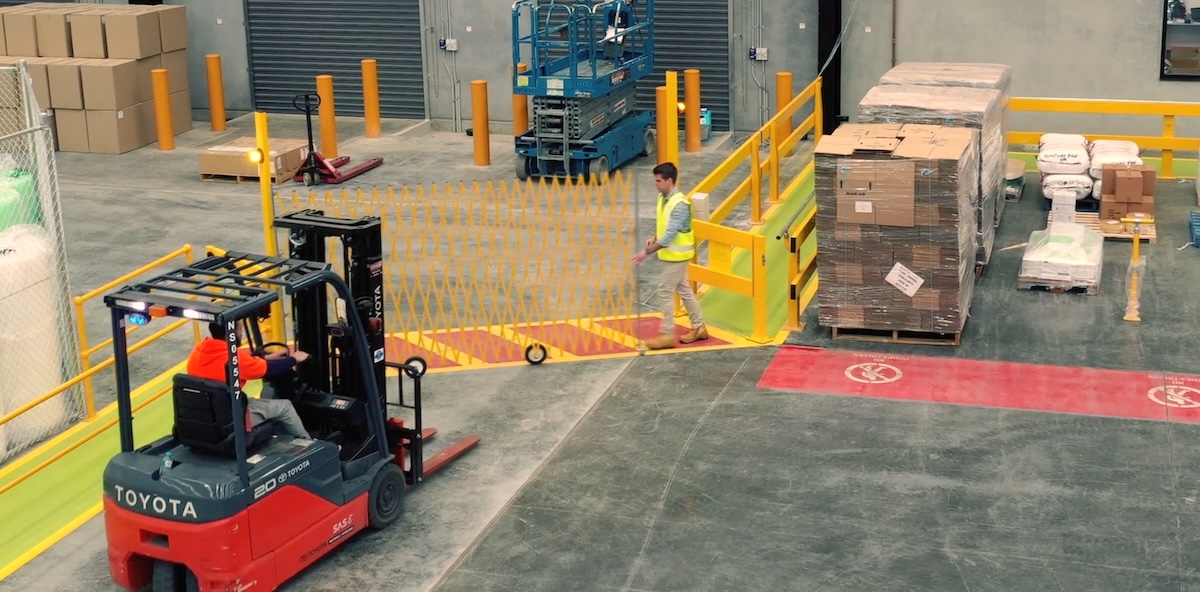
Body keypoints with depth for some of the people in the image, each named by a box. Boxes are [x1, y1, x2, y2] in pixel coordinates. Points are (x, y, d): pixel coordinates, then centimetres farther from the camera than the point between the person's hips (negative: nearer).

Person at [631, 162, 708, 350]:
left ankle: (667, 335, 3)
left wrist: (647, 252, -32)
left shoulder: (679, 204, -26)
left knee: (664, 292, -5)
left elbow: (670, 235, -30)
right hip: (672, 254, 9)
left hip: (677, 255, -9)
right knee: (684, 290, 16)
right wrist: (654, 237, -1)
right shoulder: (663, 197, 3)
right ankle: (699, 327, 27)